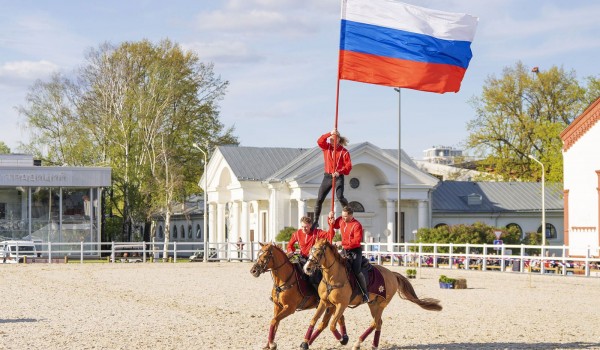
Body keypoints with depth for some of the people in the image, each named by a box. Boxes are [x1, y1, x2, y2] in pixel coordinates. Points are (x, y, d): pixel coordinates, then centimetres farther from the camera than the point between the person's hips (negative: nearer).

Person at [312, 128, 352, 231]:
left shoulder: (344, 151, -6)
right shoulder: (326, 147, 6)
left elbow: (348, 165, -14)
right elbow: (320, 141, -14)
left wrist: (339, 172, -30)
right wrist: (330, 133, -24)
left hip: (338, 177, -4)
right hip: (327, 176, 4)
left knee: (340, 197, -24)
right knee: (319, 199, 1)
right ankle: (316, 221, 9)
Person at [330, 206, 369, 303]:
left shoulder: (357, 225, -19)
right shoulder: (341, 220, 2)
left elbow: (357, 240, -26)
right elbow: (333, 225, 23)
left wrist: (342, 242, -28)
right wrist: (330, 218, 2)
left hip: (355, 250, -8)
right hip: (345, 250, 8)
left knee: (356, 271, -20)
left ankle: (365, 293, -10)